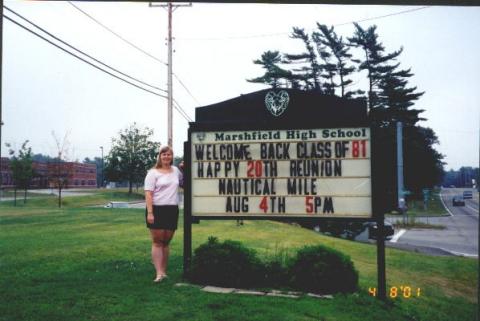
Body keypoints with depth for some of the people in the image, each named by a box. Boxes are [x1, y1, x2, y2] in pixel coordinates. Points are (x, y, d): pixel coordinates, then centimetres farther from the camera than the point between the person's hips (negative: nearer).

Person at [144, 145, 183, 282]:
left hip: (172, 210, 4)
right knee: (157, 242, -4)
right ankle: (159, 273, -6)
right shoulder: (153, 173, -2)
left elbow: (184, 182, 29)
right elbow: (148, 194, -8)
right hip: (157, 210, -4)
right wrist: (149, 212, -17)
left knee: (166, 242, 9)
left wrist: (183, 168, 12)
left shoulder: (176, 170, 12)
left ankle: (164, 271, 16)